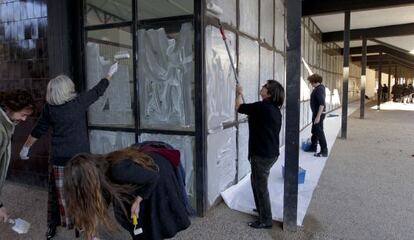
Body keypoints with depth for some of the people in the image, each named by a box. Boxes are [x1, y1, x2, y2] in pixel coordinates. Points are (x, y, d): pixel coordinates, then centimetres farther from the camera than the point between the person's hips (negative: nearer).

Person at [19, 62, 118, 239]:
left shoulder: (49, 107, -2)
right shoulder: (79, 102, -7)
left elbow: (39, 130, 6)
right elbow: (98, 91, 7)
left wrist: (26, 147, 20)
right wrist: (110, 74, 21)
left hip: (59, 157, 2)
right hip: (79, 156, -1)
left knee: (58, 191, 14)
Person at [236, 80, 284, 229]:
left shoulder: (261, 107, -19)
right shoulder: (275, 110, 7)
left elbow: (239, 107, -6)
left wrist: (240, 93, 11)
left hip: (262, 155, -9)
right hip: (271, 153, 9)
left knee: (261, 186, 4)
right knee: (256, 180, 25)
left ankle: (266, 220, 18)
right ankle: (261, 209, 40)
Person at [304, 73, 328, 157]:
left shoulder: (319, 89, -20)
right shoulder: (317, 88, 9)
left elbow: (322, 104, -27)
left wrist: (318, 116, -28)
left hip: (319, 114, -10)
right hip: (316, 113, 10)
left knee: (319, 132, -4)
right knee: (314, 131, 19)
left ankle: (324, 151, 3)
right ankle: (313, 147, 33)